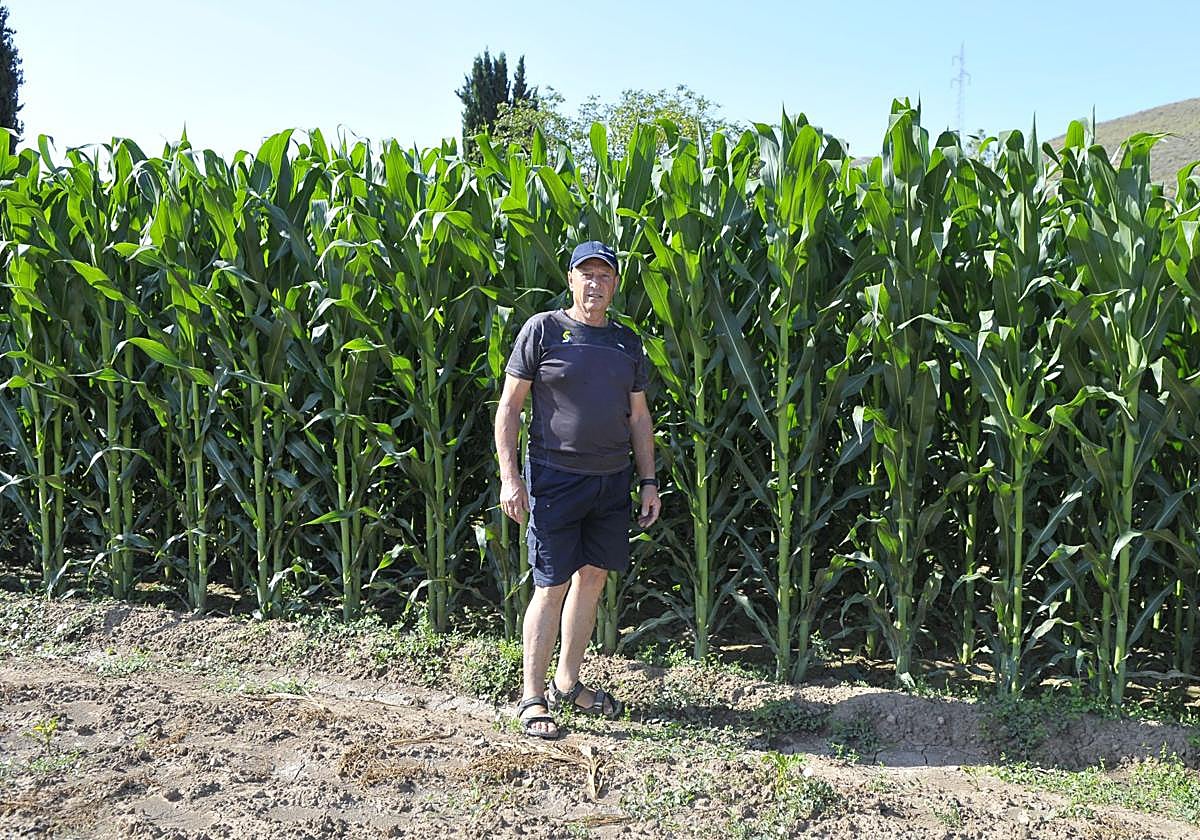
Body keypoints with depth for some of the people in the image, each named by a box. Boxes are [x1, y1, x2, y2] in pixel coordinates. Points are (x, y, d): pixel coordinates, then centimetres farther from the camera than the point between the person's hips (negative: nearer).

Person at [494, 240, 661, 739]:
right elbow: (509, 406, -5)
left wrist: (649, 482, 12)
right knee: (552, 586, -4)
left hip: (612, 480, 6)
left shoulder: (627, 343, 12)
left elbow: (639, 418, 17)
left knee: (593, 579, 11)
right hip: (556, 478, -5)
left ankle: (567, 683, 26)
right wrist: (509, 477, -12)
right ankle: (533, 698, 8)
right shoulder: (542, 330, -3)